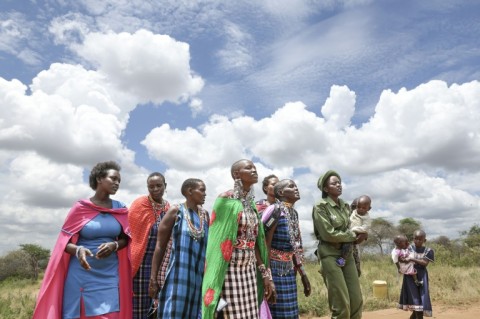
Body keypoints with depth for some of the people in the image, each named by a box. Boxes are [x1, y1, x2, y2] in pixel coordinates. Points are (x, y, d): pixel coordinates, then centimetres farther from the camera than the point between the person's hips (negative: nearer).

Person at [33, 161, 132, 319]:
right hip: (81, 275, -2)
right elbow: (65, 242, -2)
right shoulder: (80, 208, -5)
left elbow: (125, 239, 8)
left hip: (110, 276, 2)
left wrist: (114, 245, -13)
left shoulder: (120, 209, 3)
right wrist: (78, 250, -23)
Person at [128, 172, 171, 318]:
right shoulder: (139, 205, -7)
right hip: (142, 263, -4)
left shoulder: (168, 208, 7)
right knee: (139, 306, 2)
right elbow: (129, 234, -5)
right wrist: (131, 261, -8)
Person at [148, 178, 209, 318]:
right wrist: (153, 279, -7)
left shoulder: (205, 215, 9)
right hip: (178, 275, -4)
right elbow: (160, 246, -4)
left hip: (200, 277, 4)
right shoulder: (175, 211, -4)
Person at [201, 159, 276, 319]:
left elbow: (255, 242, 13)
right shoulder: (225, 199, -10)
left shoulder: (251, 204, 11)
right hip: (229, 270, -7)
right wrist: (214, 284, -14)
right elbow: (218, 241, -13)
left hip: (250, 270, 7)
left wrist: (265, 274, 11)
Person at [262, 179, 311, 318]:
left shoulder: (294, 213, 9)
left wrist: (303, 274, 17)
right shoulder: (275, 210, -15)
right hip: (274, 268, -8)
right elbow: (264, 243, -17)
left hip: (289, 269, 8)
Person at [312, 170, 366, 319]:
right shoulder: (320, 207, -9)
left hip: (347, 254, 7)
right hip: (330, 255, -6)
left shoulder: (345, 206, 12)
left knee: (357, 301, 5)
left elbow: (353, 228, 20)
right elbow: (328, 234, -16)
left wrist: (359, 236, -3)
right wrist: (353, 236, -8)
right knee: (341, 304, -6)